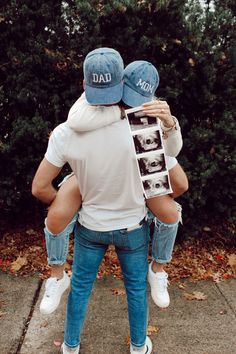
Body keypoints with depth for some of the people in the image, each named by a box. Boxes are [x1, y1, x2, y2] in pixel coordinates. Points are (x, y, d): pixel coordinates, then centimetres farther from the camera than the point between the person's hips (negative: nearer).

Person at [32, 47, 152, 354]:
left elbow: (40, 188, -13)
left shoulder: (65, 133, -21)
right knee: (136, 286, 22)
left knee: (80, 286, 23)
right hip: (132, 226, 0)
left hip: (90, 227, 1)